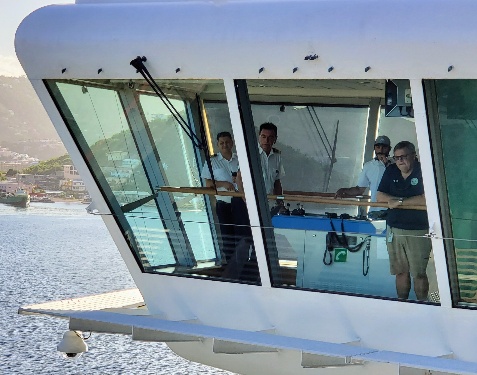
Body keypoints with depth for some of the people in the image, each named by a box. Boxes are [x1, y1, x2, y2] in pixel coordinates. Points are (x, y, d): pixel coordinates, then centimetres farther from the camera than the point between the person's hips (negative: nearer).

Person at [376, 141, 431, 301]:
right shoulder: (391, 171, 10)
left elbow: (427, 199, -20)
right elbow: (380, 196, 6)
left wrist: (400, 201, -13)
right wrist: (409, 201, -6)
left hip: (418, 231, -5)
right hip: (394, 229, 5)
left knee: (418, 273, -4)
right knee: (401, 271, 9)